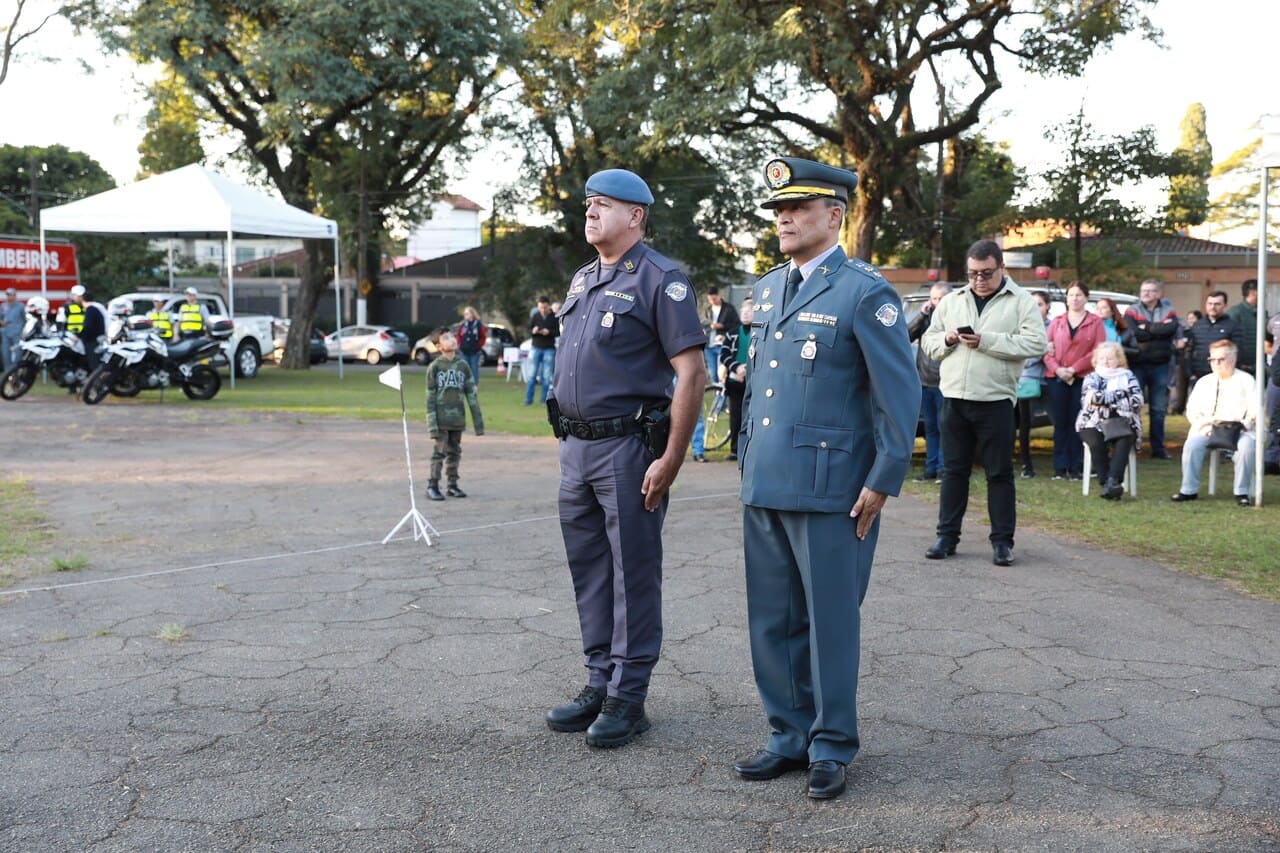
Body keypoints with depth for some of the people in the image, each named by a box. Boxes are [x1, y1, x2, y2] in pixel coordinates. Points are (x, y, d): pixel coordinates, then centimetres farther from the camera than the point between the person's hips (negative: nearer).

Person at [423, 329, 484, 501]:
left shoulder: (463, 366, 5)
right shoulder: (434, 367, -4)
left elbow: (471, 394, 6)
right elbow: (430, 397, -5)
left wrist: (478, 421, 3)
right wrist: (432, 424, -11)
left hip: (458, 418, 4)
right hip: (441, 418, -4)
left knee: (454, 452, 11)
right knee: (440, 451, -4)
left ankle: (452, 485, 20)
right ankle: (432, 486, 3)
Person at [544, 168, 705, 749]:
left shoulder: (660, 281, -10)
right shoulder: (582, 281, 15)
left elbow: (691, 374, -15)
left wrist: (670, 460, -19)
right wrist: (566, 438, 15)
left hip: (627, 448, -8)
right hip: (575, 447, 8)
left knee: (632, 573, 1)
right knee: (588, 569, 13)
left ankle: (627, 699, 10)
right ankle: (599, 682, 25)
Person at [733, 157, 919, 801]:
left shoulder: (865, 293, -8)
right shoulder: (767, 288, 14)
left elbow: (900, 393, -10)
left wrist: (883, 482, -12)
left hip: (829, 490, -7)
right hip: (764, 486, 7)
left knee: (830, 621, 3)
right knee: (772, 621, 12)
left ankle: (831, 747, 17)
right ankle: (789, 735, 25)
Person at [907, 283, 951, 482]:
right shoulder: (925, 317, 10)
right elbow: (906, 337, 2)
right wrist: (921, 316, -6)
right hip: (925, 382, 5)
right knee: (930, 427, 12)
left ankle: (943, 469, 6)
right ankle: (931, 468, 19)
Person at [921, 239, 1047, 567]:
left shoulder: (1022, 302, 1)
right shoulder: (951, 301, 14)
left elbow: (1036, 343, -11)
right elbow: (928, 341, 16)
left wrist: (986, 341, -17)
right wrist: (947, 339, -7)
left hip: (995, 400, -4)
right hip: (954, 397, 4)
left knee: (999, 473, 2)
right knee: (953, 469, 10)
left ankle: (1002, 540, 9)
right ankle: (947, 534, 17)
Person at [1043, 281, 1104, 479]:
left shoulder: (1095, 322, 7)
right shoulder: (1056, 322, 13)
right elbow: (1047, 349, 6)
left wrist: (1074, 368, -11)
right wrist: (1057, 369, -11)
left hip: (1082, 379, -2)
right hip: (1057, 378, 2)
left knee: (1077, 423, -1)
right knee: (1060, 422, 1)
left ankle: (1075, 467, 3)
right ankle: (1060, 467, 4)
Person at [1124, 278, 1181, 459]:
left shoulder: (1168, 310, 9)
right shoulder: (1132, 311, 5)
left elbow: (1173, 328, -13)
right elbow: (1134, 334, -13)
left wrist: (1147, 327, -11)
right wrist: (1159, 329, -11)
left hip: (1160, 365, 2)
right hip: (1137, 364, -1)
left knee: (1158, 409, 6)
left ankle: (1158, 447, 11)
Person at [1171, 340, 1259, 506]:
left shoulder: (1246, 380, 11)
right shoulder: (1204, 382, 19)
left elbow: (1255, 410, 2)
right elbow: (1192, 410, 11)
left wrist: (1243, 423, -17)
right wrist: (1204, 424, -8)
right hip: (1208, 431, 2)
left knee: (1246, 446, -35)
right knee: (1192, 444, -28)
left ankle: (1241, 492, -20)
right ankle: (1189, 490, -18)